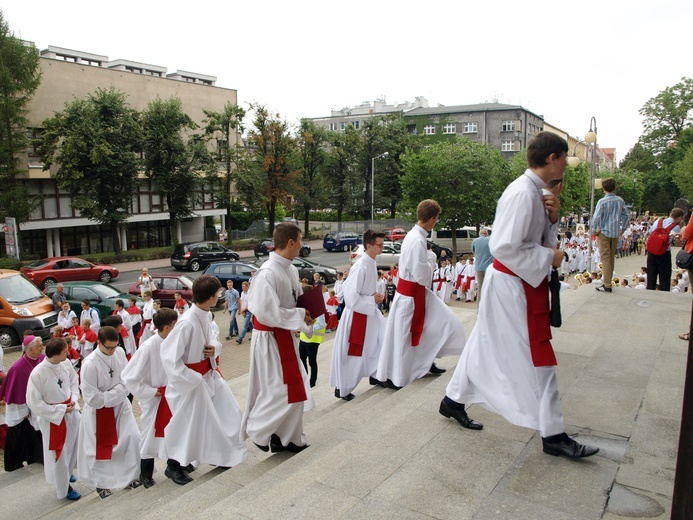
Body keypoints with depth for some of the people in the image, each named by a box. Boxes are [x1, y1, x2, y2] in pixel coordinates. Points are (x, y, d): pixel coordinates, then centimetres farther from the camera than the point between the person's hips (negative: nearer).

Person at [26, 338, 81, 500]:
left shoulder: (66, 363, -13)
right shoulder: (38, 374, -28)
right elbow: (34, 403, -20)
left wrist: (74, 400, -10)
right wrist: (60, 410, -18)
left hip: (72, 412, 5)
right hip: (53, 418, -5)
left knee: (74, 447, 23)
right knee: (58, 455, 12)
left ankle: (67, 473, 53)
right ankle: (64, 488, 35)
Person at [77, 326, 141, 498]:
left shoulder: (119, 353, -11)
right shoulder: (90, 364, -26)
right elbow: (92, 398, -24)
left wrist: (117, 391, -16)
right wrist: (117, 392, -17)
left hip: (120, 405, 4)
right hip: (99, 411, -4)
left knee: (132, 439, 3)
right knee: (100, 448, 12)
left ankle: (129, 475, 26)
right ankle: (100, 483, 35)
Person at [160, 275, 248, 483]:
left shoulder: (206, 315, -5)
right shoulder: (187, 323, -30)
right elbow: (169, 357, -28)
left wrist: (214, 347, -10)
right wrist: (193, 380, -23)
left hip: (209, 374, 8)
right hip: (191, 380, -8)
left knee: (229, 411, 15)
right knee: (189, 424, 6)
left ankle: (220, 454, 36)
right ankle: (174, 465, 31)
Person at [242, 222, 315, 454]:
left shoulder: (290, 270, 4)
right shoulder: (268, 273, -25)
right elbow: (267, 313, -29)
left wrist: (305, 315, -5)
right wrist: (301, 315, -20)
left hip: (285, 336, 9)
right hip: (270, 338, -9)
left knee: (294, 389, 17)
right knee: (278, 391, 0)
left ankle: (285, 437, 32)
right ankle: (256, 430, 24)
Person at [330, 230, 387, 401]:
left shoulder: (372, 264, 3)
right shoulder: (360, 267, -26)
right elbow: (351, 298, -28)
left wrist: (376, 296, 1)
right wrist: (373, 300, -19)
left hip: (370, 312, 9)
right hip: (356, 315, -9)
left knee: (382, 341, 16)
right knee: (350, 354, 4)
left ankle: (375, 375, 36)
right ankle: (341, 388, 21)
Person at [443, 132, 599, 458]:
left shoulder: (534, 191, 10)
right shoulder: (522, 193, -22)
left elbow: (536, 236, 17)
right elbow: (504, 247, -27)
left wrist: (552, 217, -1)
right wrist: (549, 257, -18)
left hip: (520, 283, 10)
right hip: (512, 285, -10)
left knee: (486, 347, 18)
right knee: (537, 359, 0)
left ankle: (453, 401, 33)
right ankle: (553, 434, 14)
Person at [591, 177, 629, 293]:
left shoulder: (602, 201, -14)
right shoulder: (620, 201, 2)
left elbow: (596, 217, -15)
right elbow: (626, 215, 8)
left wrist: (594, 230, -2)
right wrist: (623, 229, 18)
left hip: (604, 232, -5)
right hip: (616, 233, 5)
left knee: (605, 258, -3)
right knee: (612, 258, 16)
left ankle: (607, 285, -5)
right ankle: (608, 281, 26)